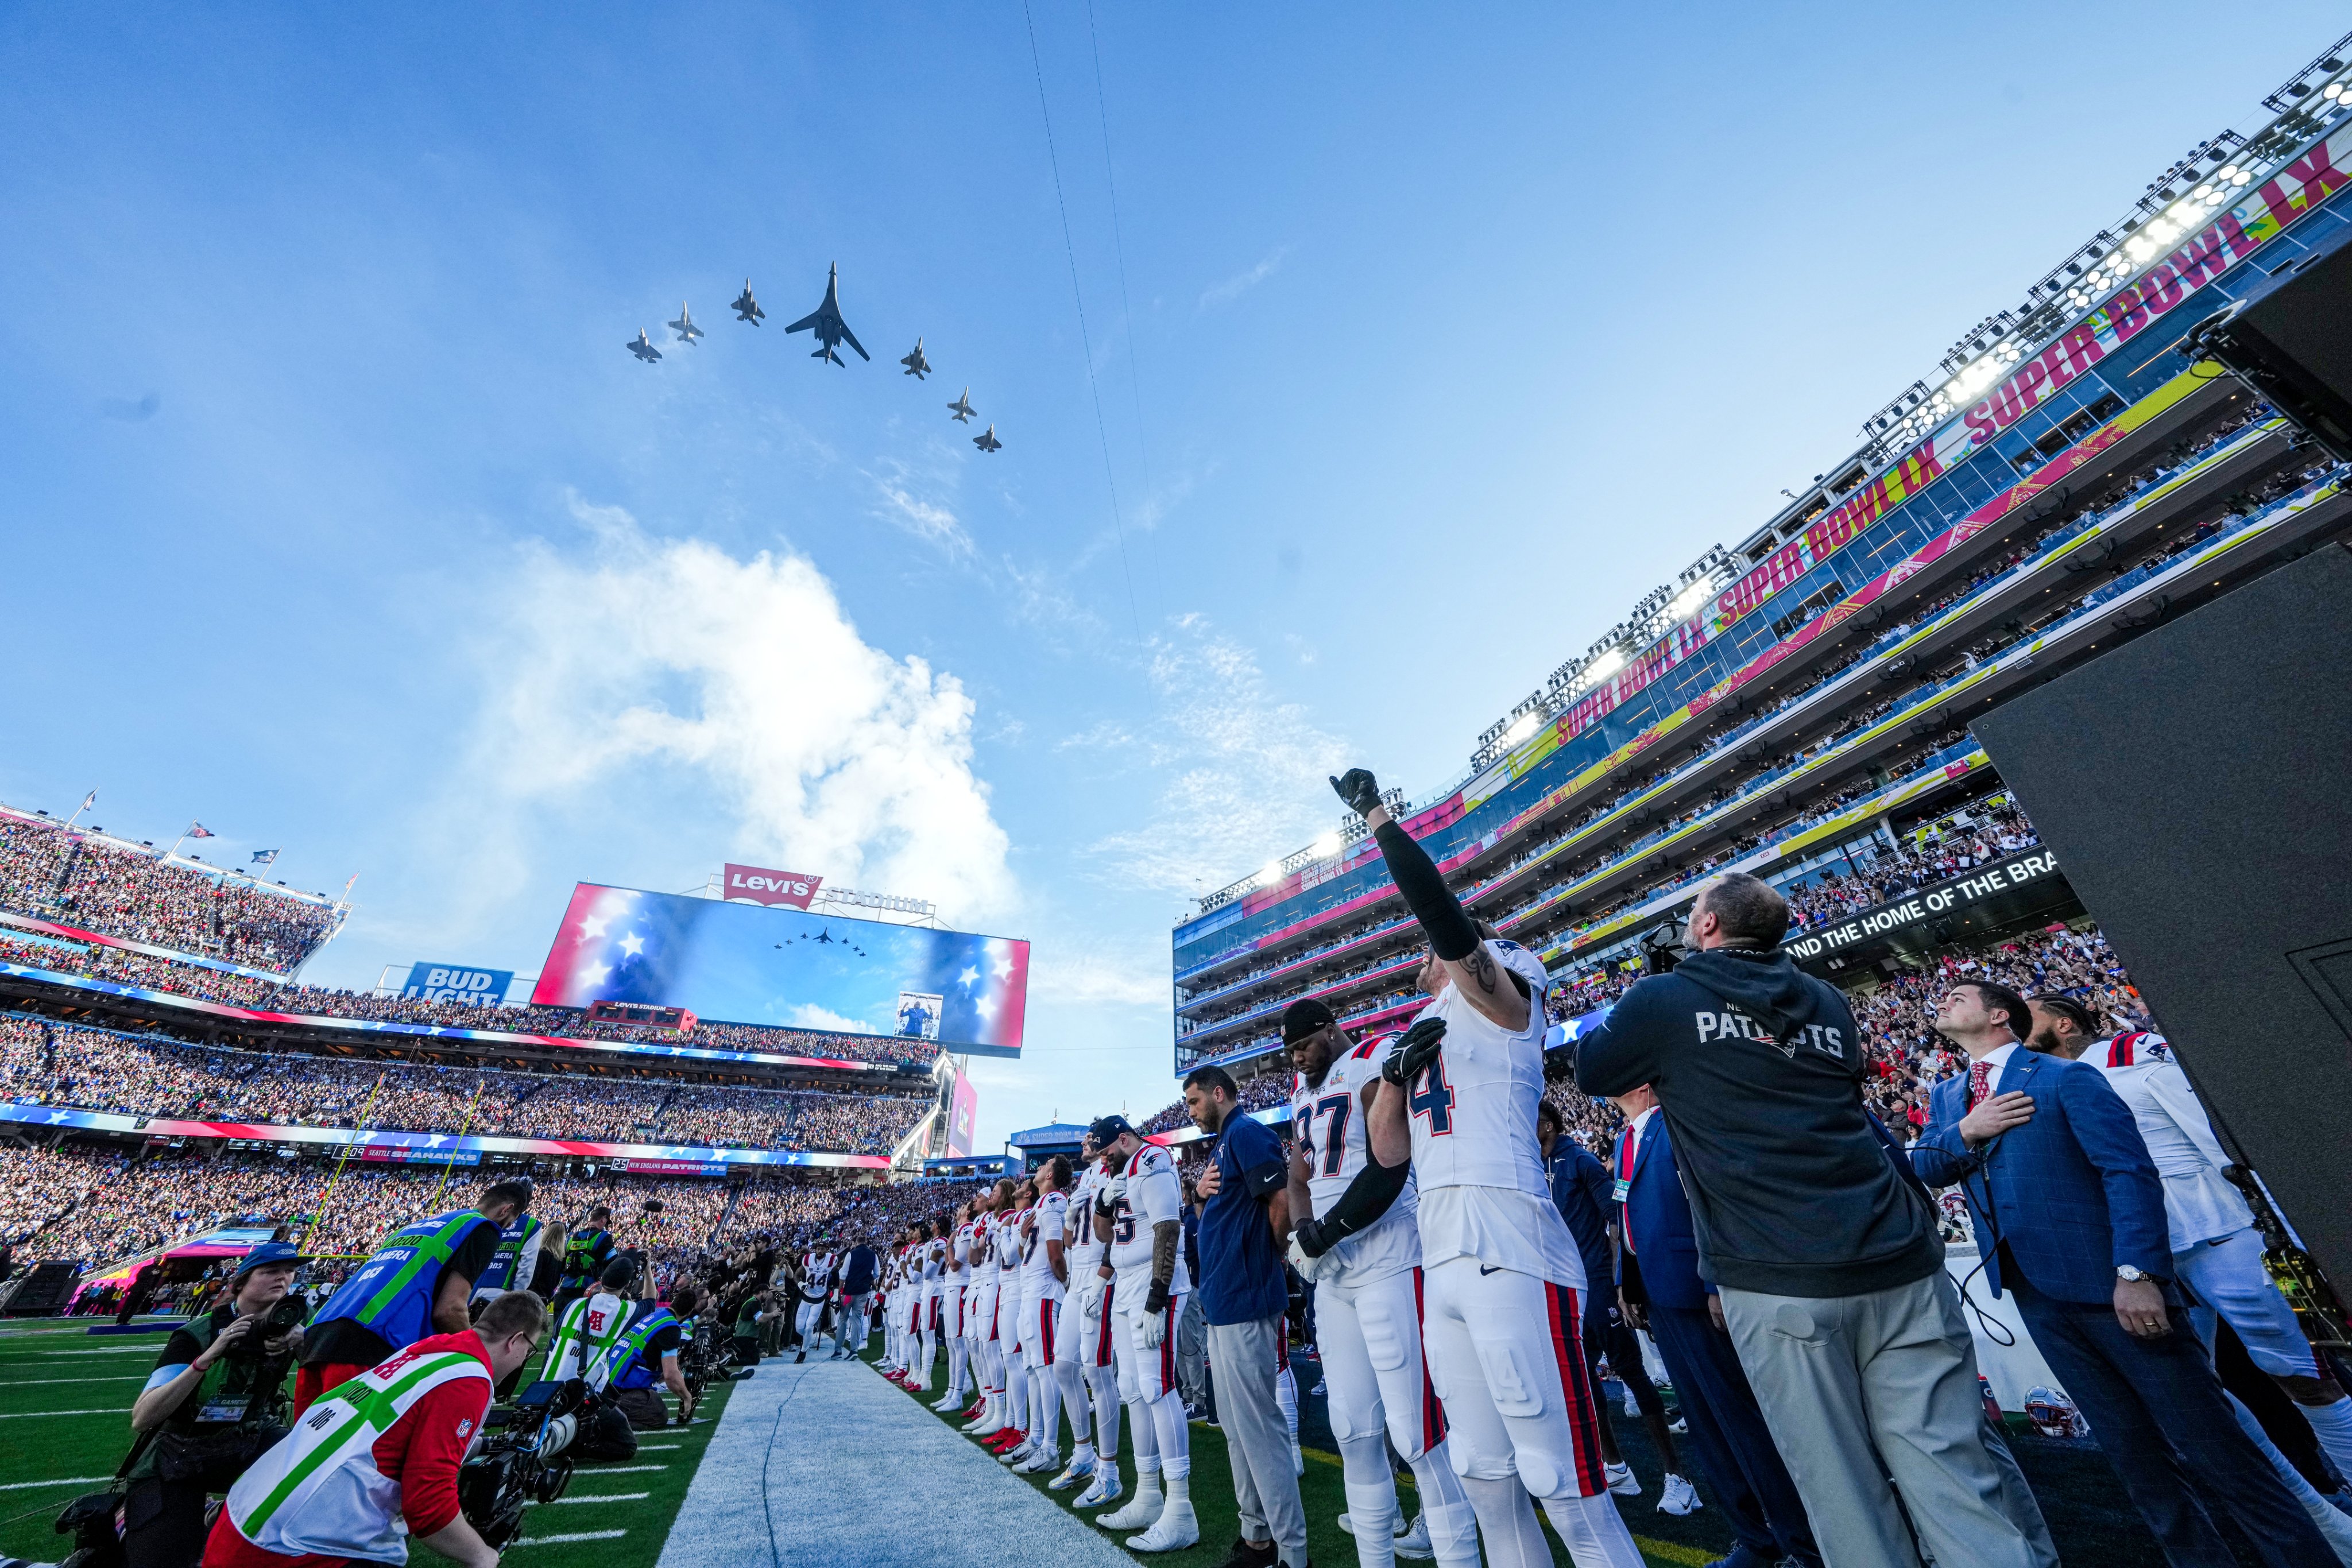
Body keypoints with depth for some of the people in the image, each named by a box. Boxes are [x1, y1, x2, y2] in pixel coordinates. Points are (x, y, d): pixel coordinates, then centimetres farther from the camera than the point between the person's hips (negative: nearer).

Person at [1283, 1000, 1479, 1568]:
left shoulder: (1374, 1062, -11)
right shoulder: (1305, 1087, 14)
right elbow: (1300, 1173, 14)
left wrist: (1329, 1227, -16)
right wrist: (1301, 1229, -4)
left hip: (1387, 1261, -8)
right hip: (1332, 1272, 8)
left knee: (1414, 1431, -5)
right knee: (1353, 1429, 14)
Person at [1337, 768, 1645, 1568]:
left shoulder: (1498, 1000, 1)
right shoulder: (1427, 1033, 22)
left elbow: (1443, 915, -19)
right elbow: (1389, 1152, 20)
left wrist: (1378, 815, -13)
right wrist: (1397, 1068, 3)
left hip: (1510, 1258, -8)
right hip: (1442, 1263, 8)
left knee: (1564, 1480, -2)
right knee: (1485, 1475, 15)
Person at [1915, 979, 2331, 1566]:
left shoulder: (2066, 1078, -7)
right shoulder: (1946, 1097, 10)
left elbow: (2131, 1171, -13)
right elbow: (1922, 1168, 3)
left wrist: (2136, 1273, -21)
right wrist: (1965, 1132, -14)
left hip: (2107, 1281, -5)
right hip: (2033, 1295, 5)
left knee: (2210, 1445, 2)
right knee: (2132, 1453, 14)